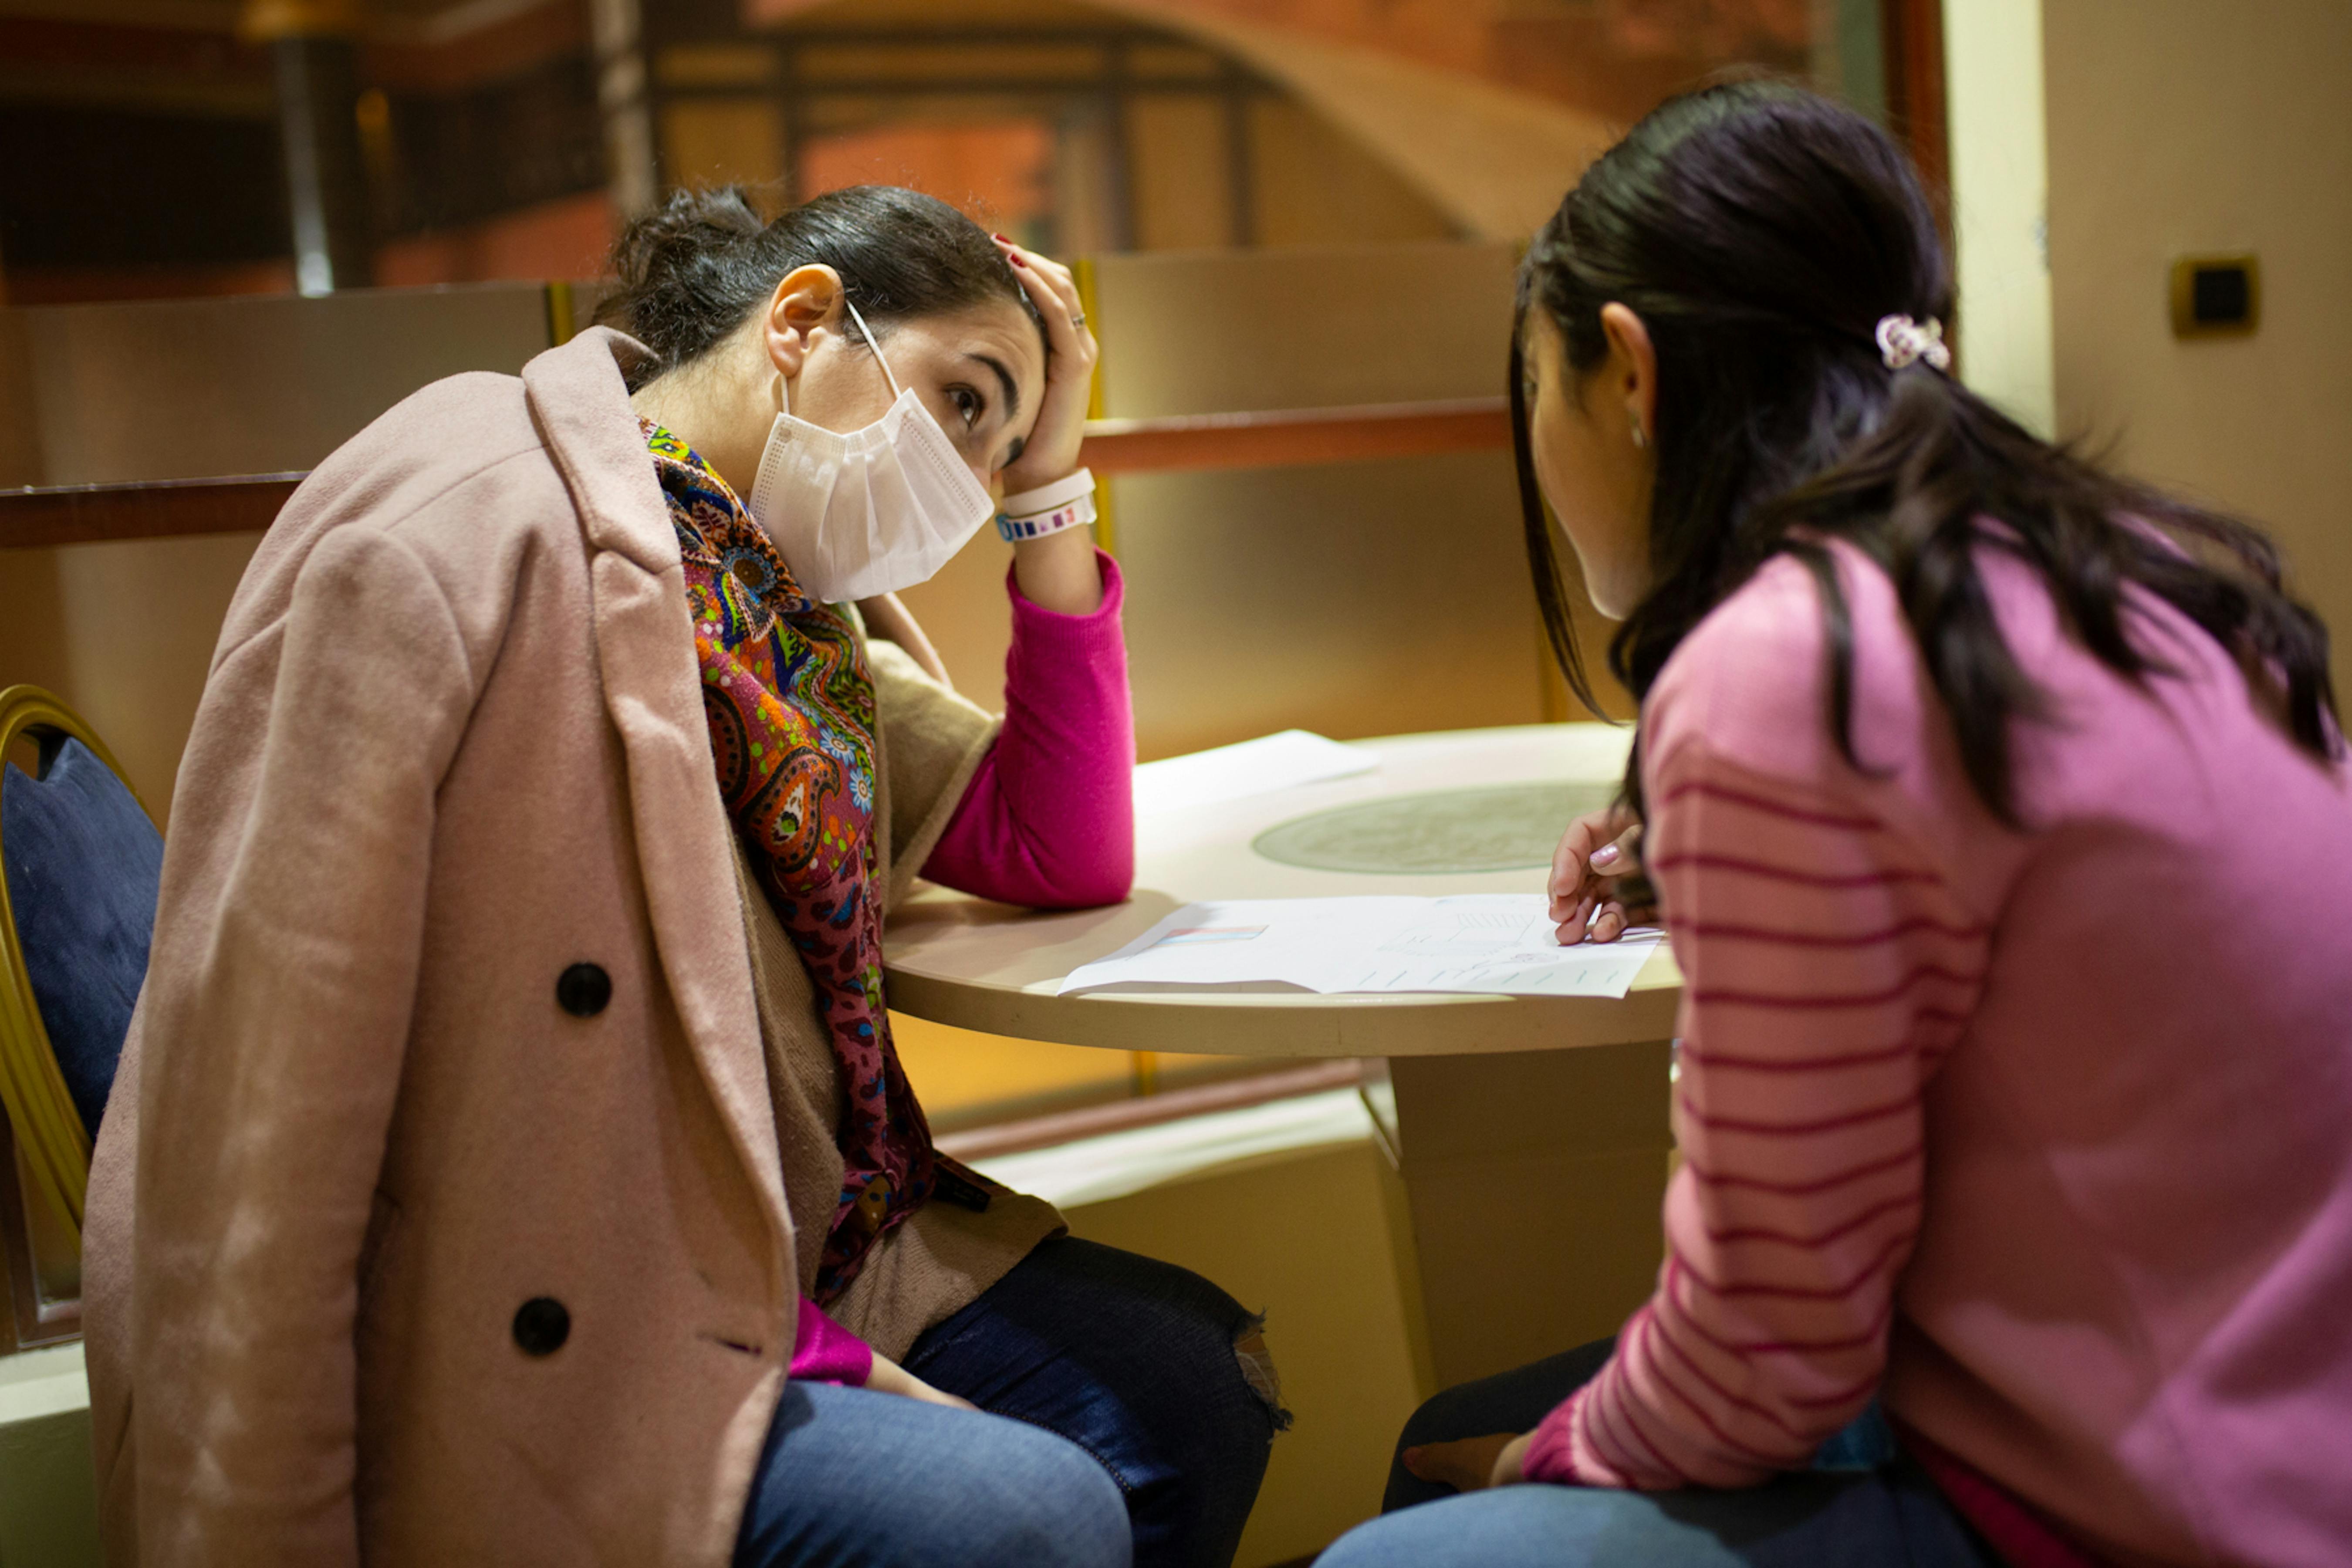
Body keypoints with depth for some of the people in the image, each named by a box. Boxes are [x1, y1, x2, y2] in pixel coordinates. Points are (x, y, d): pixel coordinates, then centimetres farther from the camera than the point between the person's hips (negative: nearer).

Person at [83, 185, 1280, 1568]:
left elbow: (1068, 856, 14)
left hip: (760, 1268, 8)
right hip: (493, 1356, -8)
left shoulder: (784, 614, 8)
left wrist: (1050, 487, 7)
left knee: (1185, 1390, -2)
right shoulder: (466, 531, -18)